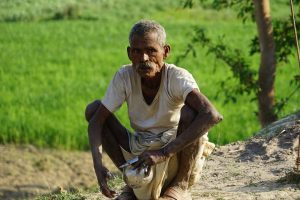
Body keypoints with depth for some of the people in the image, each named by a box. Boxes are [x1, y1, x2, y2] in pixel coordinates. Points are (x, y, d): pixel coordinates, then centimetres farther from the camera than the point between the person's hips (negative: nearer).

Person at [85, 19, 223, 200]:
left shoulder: (177, 77, -25)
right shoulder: (124, 77, -14)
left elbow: (212, 115, -41)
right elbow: (96, 120, -13)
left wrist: (164, 153, -44)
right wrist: (98, 164, -32)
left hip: (177, 154, -4)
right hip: (139, 150, 4)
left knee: (189, 112, -32)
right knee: (93, 108, -10)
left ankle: (182, 183, -9)